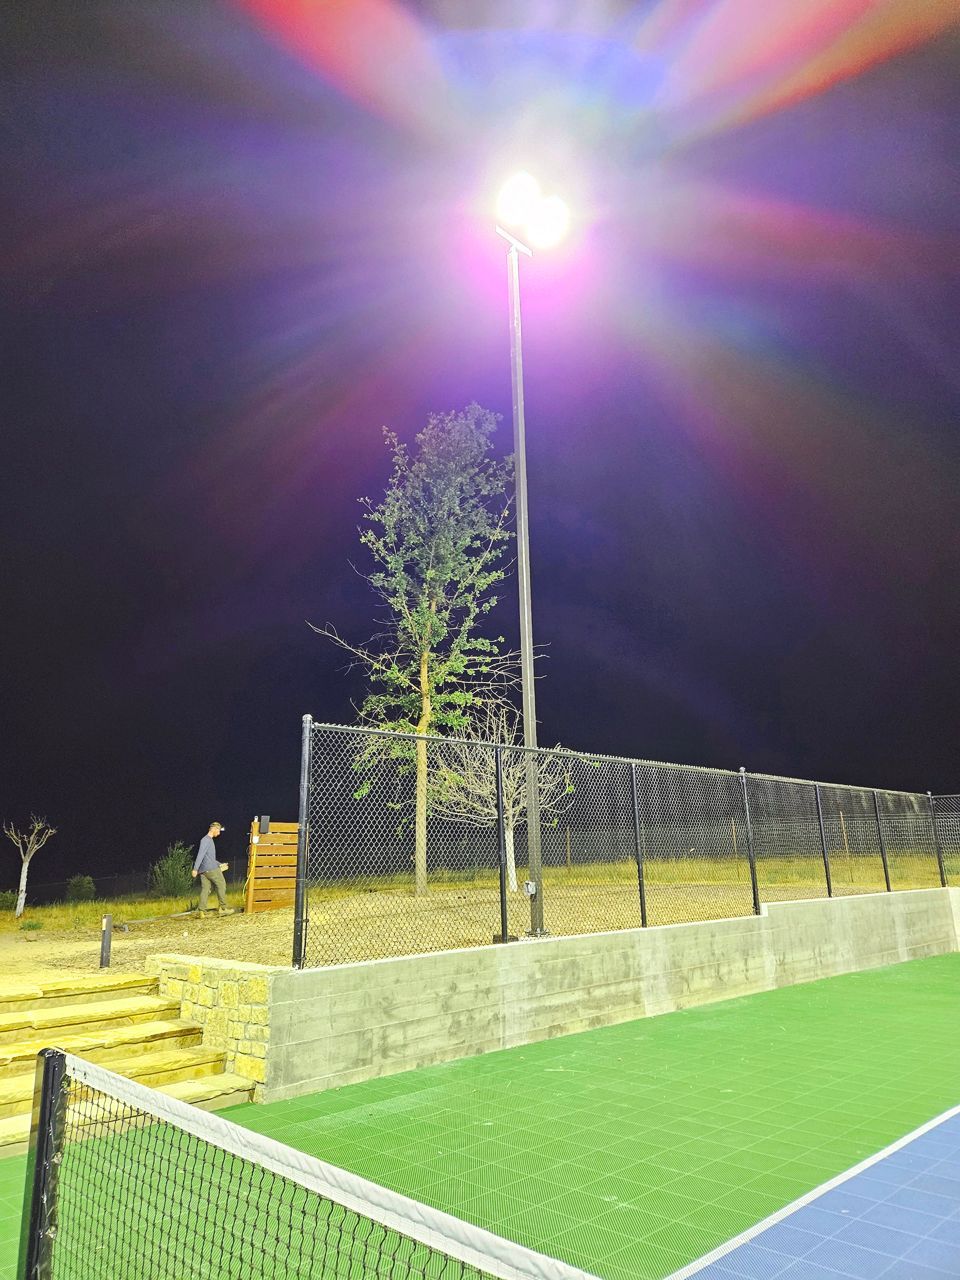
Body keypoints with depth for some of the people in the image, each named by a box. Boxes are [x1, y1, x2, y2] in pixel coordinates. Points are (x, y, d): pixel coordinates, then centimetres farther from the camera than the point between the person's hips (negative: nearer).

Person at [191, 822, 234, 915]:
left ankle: (201, 911, -3)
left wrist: (219, 864, 31)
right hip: (211, 869, -9)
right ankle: (223, 908, 1)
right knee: (221, 885, -2)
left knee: (205, 889, 2)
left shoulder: (210, 840, 23)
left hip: (204, 870, 9)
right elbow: (200, 854, -17)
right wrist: (195, 869, -23)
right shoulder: (206, 840, -8)